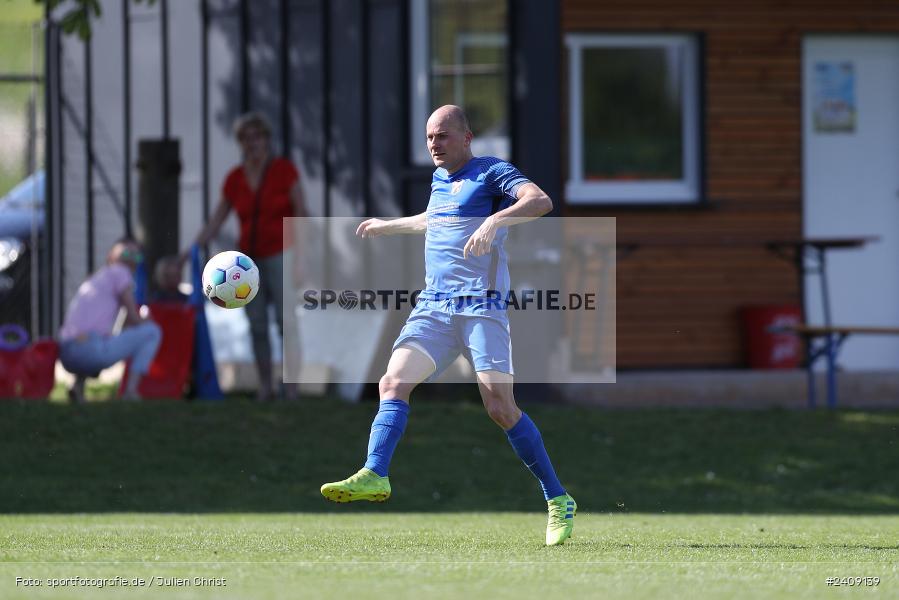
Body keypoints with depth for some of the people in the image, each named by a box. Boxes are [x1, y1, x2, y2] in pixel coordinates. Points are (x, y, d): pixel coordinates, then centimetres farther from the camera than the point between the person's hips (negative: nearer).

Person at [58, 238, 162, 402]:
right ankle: (131, 390, -6)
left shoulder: (92, 280, 29)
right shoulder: (120, 272, 5)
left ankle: (78, 384, 14)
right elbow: (134, 319, 1)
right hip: (92, 350, -8)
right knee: (152, 331, 7)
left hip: (67, 358, 8)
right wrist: (148, 321, 23)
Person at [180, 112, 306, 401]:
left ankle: (291, 388, -14)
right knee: (257, 326, 1)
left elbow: (300, 212, -7)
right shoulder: (235, 179, 4)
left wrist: (300, 257, -14)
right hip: (251, 259, 4)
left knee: (286, 321, -12)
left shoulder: (284, 169, -7)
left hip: (280, 255, -4)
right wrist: (190, 252, 0)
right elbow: (215, 222, 8)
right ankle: (264, 387, 6)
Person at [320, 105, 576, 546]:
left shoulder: (492, 173, -3)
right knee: (393, 382, -14)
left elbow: (540, 201, -21)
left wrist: (494, 220, -34)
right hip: (433, 307, 7)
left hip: (481, 307, -7)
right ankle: (374, 476, -24)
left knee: (500, 407, -12)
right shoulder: (440, 180, 21)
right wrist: (388, 227, 51)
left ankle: (558, 501, -4)